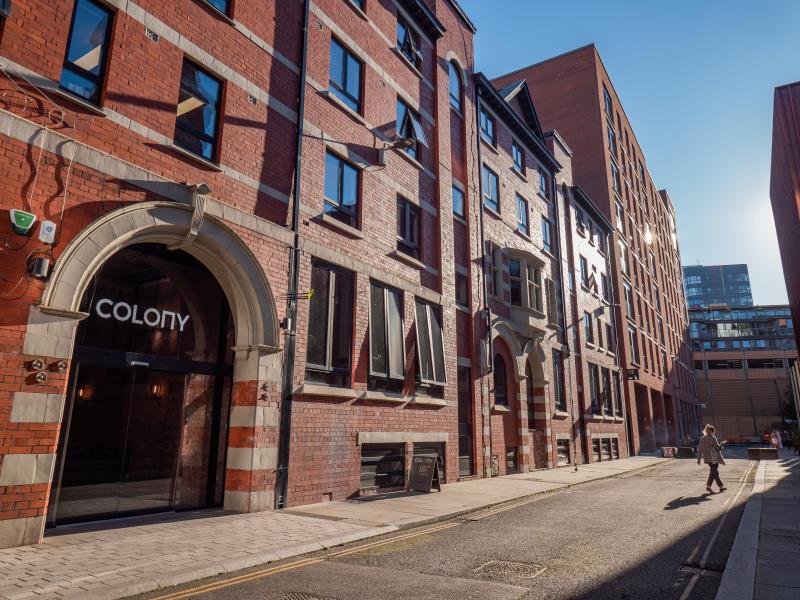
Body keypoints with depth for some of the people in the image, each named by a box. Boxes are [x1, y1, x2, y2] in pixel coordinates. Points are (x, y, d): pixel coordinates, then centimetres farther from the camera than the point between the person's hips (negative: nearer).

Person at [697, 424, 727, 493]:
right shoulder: (713, 438, -12)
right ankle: (708, 486, -12)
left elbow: (699, 449, 5)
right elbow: (718, 447, -9)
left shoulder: (702, 439, 5)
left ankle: (721, 486, 23)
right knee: (713, 472, -2)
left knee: (715, 472, 16)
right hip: (714, 458, -6)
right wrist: (722, 443, 10)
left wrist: (699, 459, 8)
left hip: (707, 458, 6)